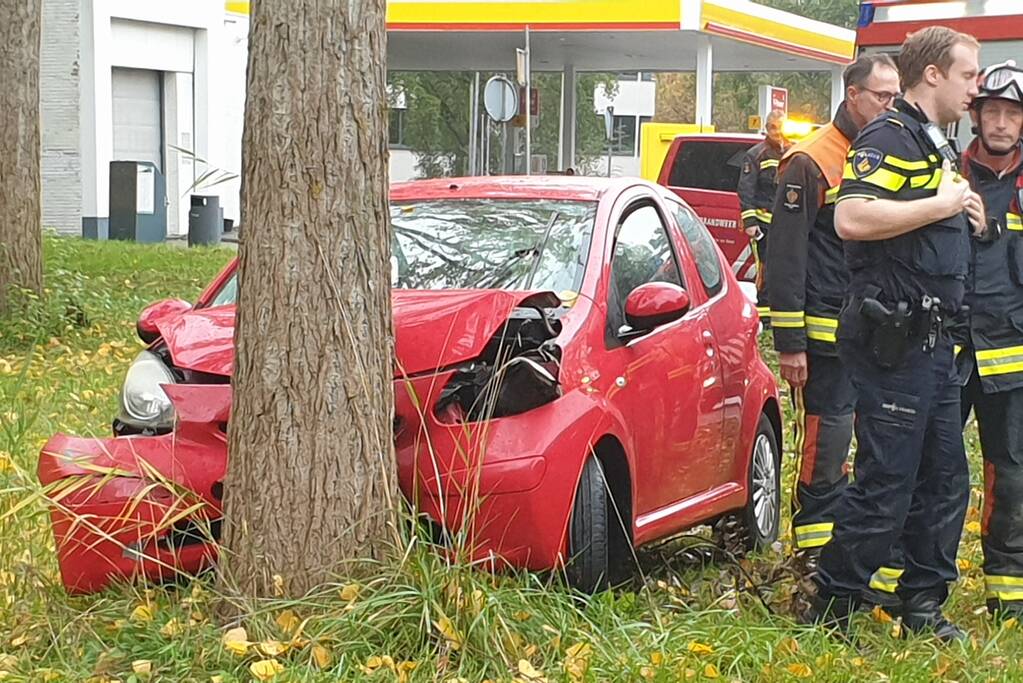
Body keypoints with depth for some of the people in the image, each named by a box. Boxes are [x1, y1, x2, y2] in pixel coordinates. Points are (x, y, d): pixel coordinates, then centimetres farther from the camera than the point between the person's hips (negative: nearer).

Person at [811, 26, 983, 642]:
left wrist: (965, 213, 13)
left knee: (945, 479, 14)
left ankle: (923, 607, 24)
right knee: (886, 486, -7)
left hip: (933, 338, 10)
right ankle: (830, 613, 2)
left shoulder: (939, 146, 20)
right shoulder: (889, 138, -12)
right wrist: (941, 205, -20)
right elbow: (852, 218, -27)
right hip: (893, 338, -10)